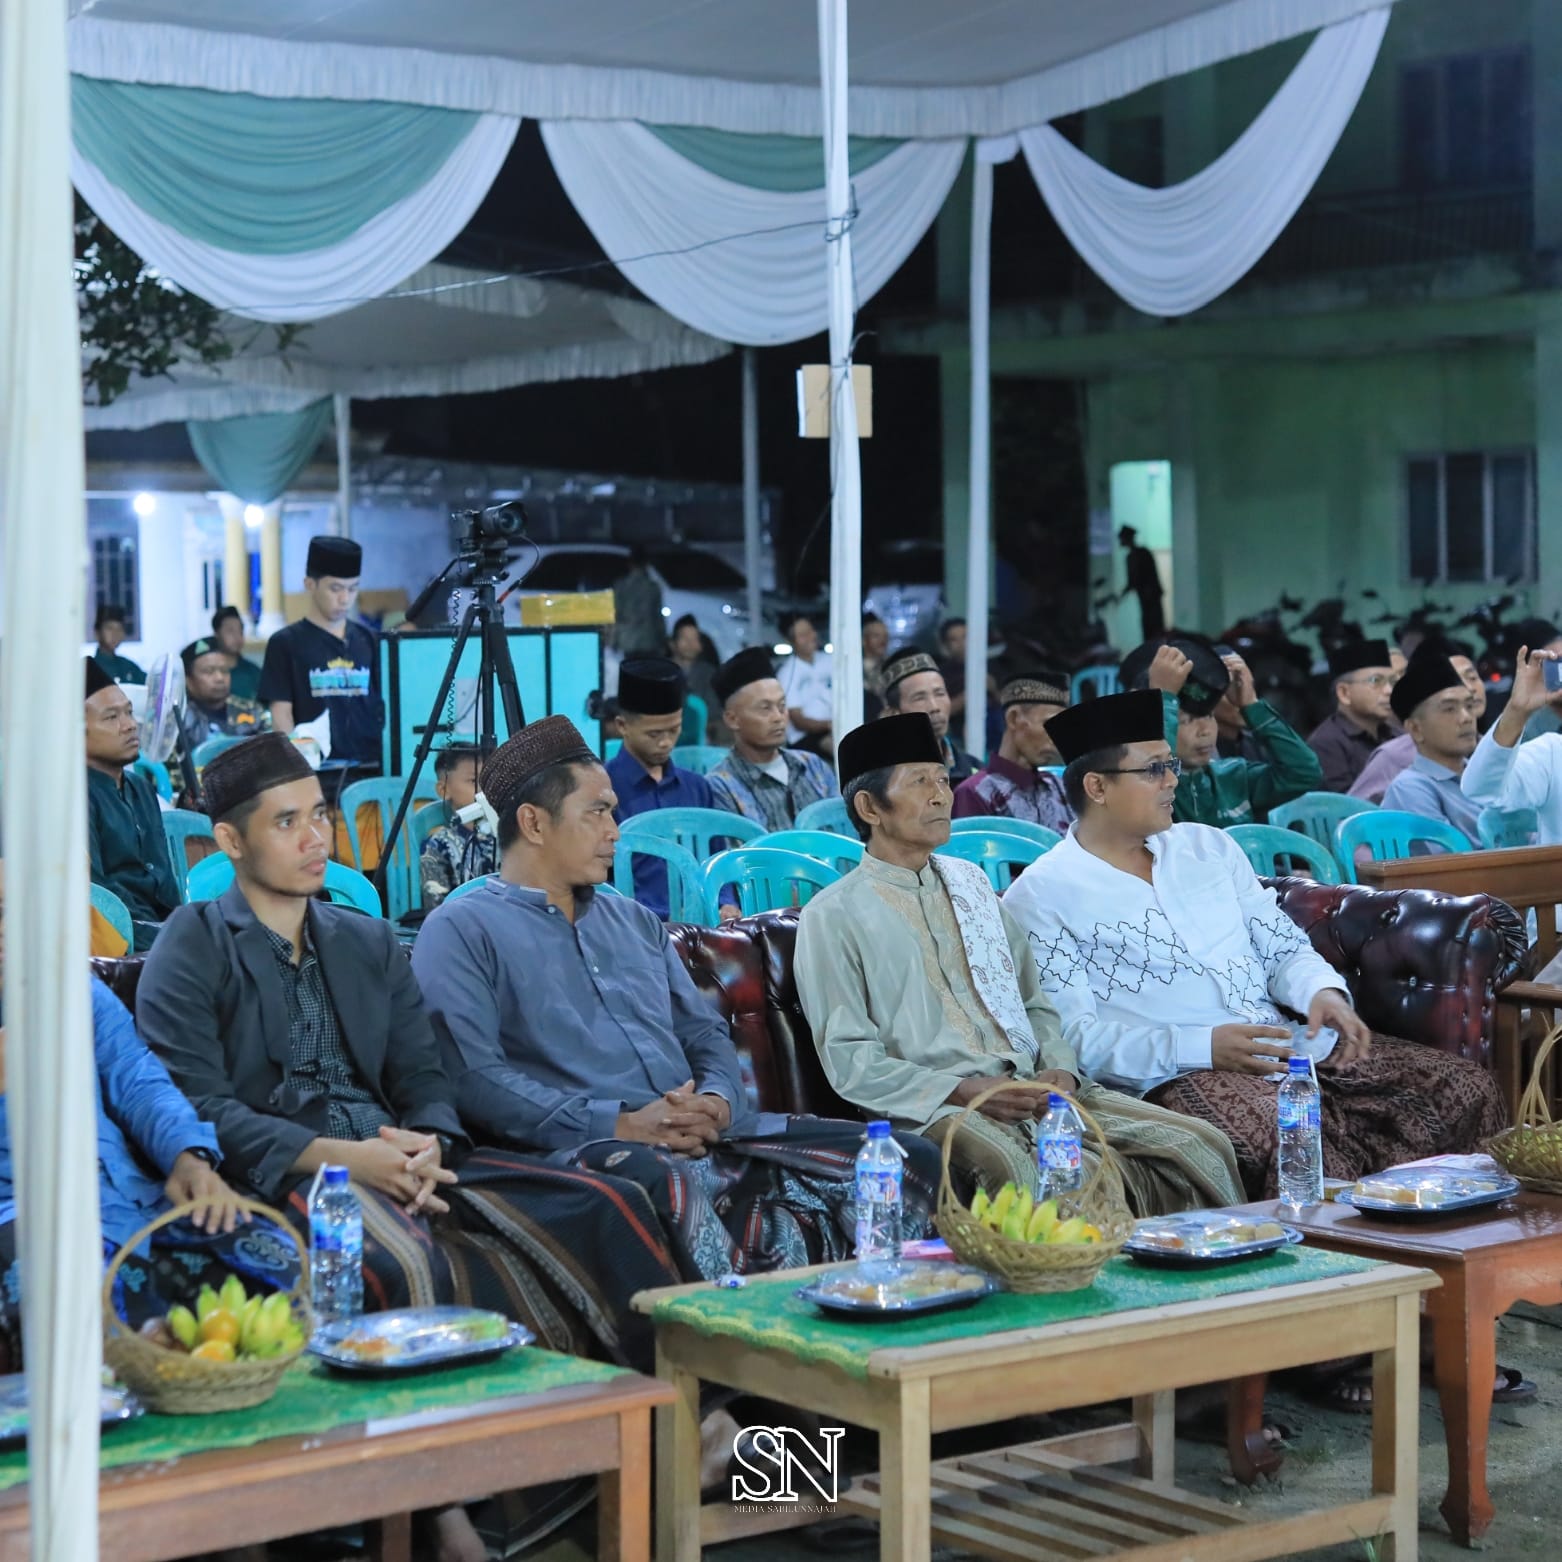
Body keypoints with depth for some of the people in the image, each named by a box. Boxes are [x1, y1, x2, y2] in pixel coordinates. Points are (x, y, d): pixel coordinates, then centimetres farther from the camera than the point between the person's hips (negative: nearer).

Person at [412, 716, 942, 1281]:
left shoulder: (636, 922, 28)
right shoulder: (461, 932, 4)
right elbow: (472, 1079, -9)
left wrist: (718, 1100, -2)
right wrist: (620, 1124, -16)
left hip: (706, 1137, 7)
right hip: (583, 1149, -7)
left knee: (912, 1161, -10)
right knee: (669, 1186, -44)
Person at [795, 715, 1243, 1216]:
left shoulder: (970, 883, 21)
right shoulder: (834, 917, 2)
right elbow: (849, 1062, -5)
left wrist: (1059, 1070, 0)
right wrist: (964, 1092, -16)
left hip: (1034, 1089, 6)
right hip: (935, 1108, -6)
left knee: (1203, 1147, -14)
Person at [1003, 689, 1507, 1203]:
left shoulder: (1207, 846, 20)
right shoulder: (1042, 895, -1)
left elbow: (1284, 948, 21)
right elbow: (1076, 1039, -10)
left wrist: (1324, 991, -3)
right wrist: (1202, 1048, -21)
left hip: (1288, 1045, 7)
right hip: (1178, 1077, -7)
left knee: (1468, 1089, -11)